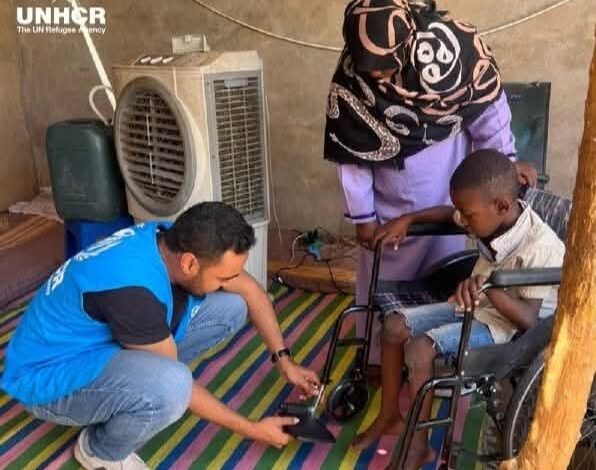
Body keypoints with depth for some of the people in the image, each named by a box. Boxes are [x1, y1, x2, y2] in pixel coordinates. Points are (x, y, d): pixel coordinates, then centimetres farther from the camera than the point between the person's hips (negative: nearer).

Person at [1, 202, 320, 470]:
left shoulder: (177, 241, -13)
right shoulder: (134, 289, -37)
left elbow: (251, 291, 3)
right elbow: (176, 382, -23)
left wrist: (283, 359, 2)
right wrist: (252, 430, -14)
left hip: (102, 338, 8)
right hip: (51, 376, -7)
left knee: (231, 308, -6)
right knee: (170, 385, -38)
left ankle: (141, 387, 8)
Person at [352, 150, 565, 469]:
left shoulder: (542, 248, -28)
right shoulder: (496, 216, -7)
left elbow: (529, 320, -29)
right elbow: (448, 213, 16)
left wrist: (489, 287, -45)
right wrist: (407, 219, 2)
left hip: (503, 324, -8)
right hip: (470, 306, 9)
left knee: (419, 348, -26)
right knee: (395, 325, -1)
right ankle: (389, 416, 15)